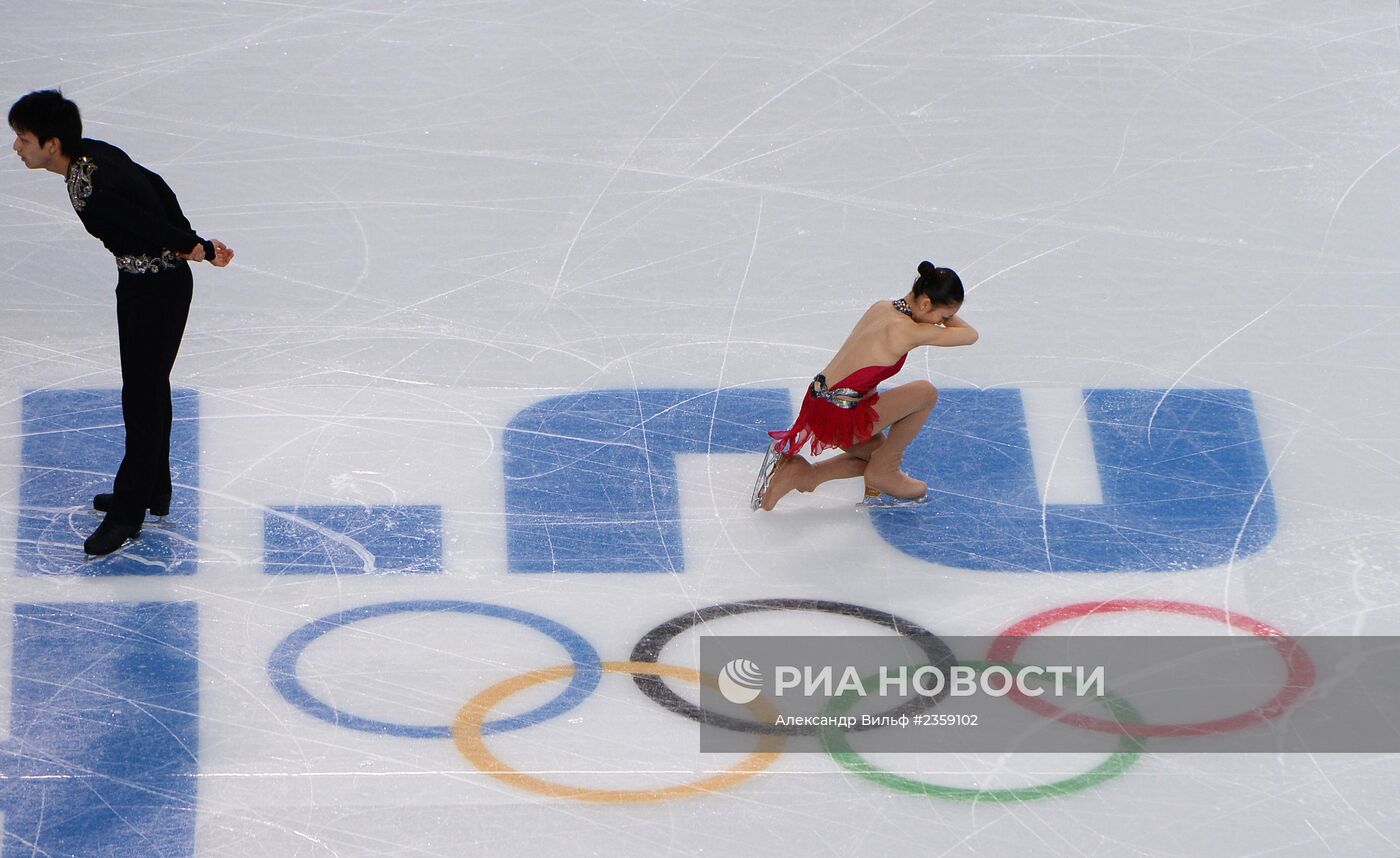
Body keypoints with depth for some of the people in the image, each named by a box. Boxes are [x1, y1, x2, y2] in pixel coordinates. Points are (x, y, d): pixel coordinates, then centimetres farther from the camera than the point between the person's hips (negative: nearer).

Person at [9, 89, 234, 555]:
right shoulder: (91, 151, -5)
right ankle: (153, 491, 37)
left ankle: (128, 512, 13)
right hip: (139, 282, 10)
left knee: (142, 397, 2)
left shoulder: (92, 192, -33)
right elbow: (157, 188, 4)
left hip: (158, 291, -10)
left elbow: (155, 226, -25)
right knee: (148, 387, 22)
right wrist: (195, 243, 3)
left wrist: (194, 248, -9)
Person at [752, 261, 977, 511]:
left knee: (878, 452, 29)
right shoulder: (909, 330, -18)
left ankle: (799, 473, 13)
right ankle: (883, 471, 9)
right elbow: (970, 335, -5)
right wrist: (946, 316, 9)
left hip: (818, 404, 9)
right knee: (927, 393, -5)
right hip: (839, 417, -9)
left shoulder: (881, 308, 7)